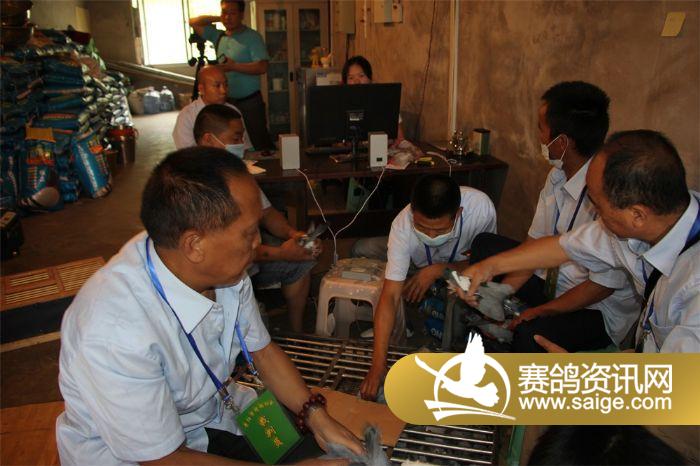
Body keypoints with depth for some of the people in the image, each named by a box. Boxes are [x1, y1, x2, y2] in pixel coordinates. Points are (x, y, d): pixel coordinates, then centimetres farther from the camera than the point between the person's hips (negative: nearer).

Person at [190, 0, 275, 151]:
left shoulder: (252, 36, -8)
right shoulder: (218, 36, 10)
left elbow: (262, 67, -18)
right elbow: (193, 22, 19)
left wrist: (234, 66, -23)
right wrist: (218, 19, 9)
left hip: (250, 102, -6)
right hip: (226, 101, 6)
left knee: (260, 143, -7)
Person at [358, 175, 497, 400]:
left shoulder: (481, 207, -36)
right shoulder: (402, 226, -36)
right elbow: (390, 296, -38)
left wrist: (439, 270, -33)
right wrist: (378, 364, -43)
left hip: (461, 265, -1)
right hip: (419, 270, 2)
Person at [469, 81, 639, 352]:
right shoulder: (557, 176, -6)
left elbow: (603, 285, -23)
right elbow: (537, 242, 1)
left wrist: (539, 311, -16)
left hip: (598, 309, -8)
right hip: (551, 278, 8)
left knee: (531, 334, -35)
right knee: (484, 244, 4)